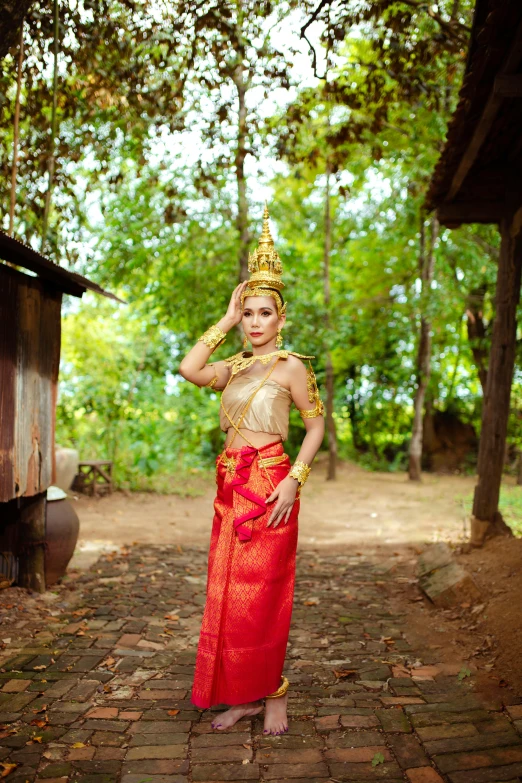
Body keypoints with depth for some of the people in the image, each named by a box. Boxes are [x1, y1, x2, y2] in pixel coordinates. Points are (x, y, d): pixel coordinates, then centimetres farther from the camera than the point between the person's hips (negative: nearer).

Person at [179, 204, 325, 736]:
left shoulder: (289, 365, -4)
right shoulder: (236, 366, 12)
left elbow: (316, 421, -4)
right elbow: (189, 369, -5)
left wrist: (295, 480, -14)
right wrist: (225, 321, 2)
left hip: (268, 484, -7)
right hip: (231, 485, 7)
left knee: (261, 594, 0)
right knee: (228, 592, 9)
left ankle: (273, 694, 17)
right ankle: (244, 696, 22)